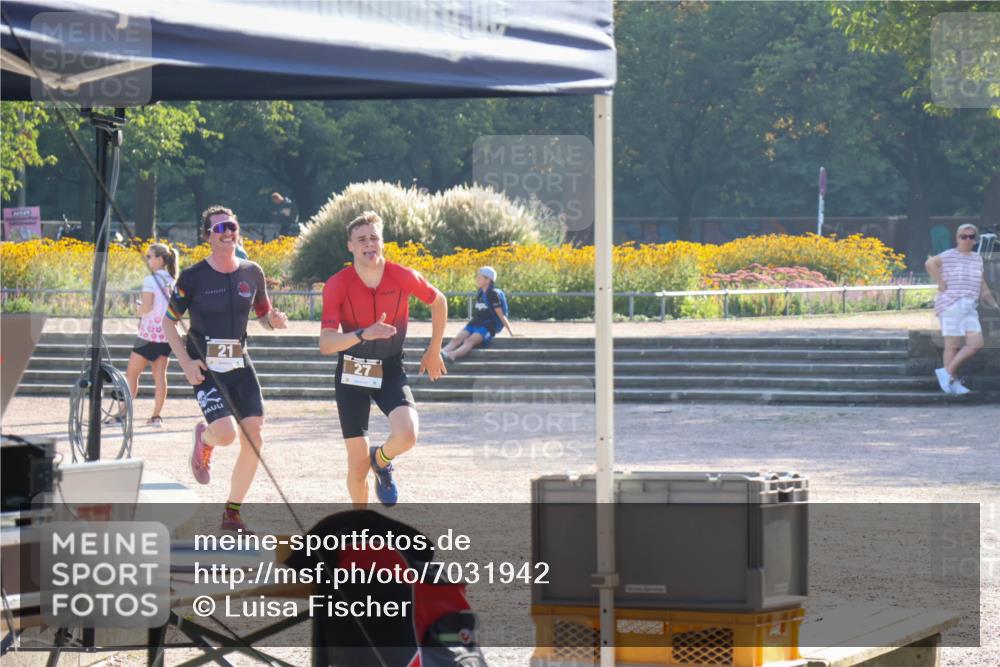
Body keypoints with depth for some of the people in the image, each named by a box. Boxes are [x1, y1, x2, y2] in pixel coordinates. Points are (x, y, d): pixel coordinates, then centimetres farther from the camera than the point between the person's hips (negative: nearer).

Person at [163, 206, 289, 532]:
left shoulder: (252, 273, 4)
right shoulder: (193, 277, -8)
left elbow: (264, 314, 17)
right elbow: (168, 322, -1)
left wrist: (274, 319, -8)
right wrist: (186, 362, -13)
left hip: (240, 364, 4)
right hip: (205, 368, -4)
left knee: (253, 439, -4)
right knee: (226, 433, -22)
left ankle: (232, 514, 10)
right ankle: (204, 437, 18)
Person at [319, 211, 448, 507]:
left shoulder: (402, 277, -13)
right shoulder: (337, 285, -16)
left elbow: (438, 301, 8)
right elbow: (325, 343, -24)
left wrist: (434, 352, 12)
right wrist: (363, 334, -40)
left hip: (390, 371, 1)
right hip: (351, 374, 0)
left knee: (407, 435, -26)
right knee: (358, 463, 0)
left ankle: (381, 460, 11)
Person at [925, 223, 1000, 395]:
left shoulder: (977, 259, 18)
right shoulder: (949, 256, -4)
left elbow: (981, 286, 25)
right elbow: (930, 263, -23)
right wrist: (942, 285, -21)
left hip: (969, 308, 7)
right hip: (951, 305, -7)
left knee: (976, 344, -2)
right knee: (953, 345, -6)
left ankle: (947, 372, 6)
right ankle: (953, 382, 0)